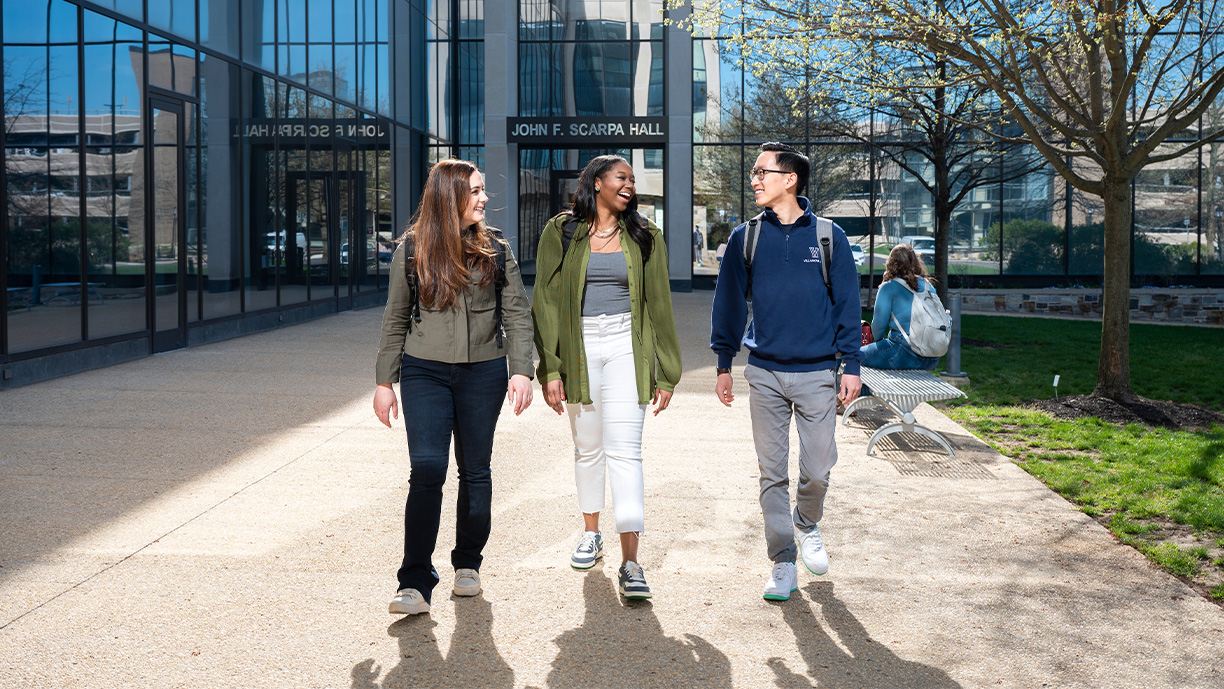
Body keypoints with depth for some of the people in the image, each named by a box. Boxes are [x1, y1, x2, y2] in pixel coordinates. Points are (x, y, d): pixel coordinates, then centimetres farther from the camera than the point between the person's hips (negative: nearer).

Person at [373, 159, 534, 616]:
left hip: (483, 372, 2)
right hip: (425, 372, -1)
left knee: (474, 471, 10)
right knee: (427, 470, -12)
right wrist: (385, 381, 6)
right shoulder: (412, 249, 2)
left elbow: (517, 313, 4)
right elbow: (395, 319, 7)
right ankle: (415, 583, -7)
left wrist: (521, 370, -7)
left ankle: (468, 563, 27)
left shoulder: (494, 248, 4)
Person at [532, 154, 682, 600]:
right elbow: (546, 302, 1)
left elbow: (659, 305, 8)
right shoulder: (561, 233, 3)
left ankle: (630, 562, -11)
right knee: (588, 447, 12)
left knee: (624, 451, -10)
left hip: (626, 347, -1)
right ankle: (591, 534, 33)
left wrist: (665, 375, 5)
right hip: (578, 349, 1)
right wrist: (550, 370, -6)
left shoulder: (643, 237, 7)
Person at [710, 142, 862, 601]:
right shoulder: (745, 238, 4)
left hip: (818, 374, -1)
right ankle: (783, 564, 15)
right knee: (772, 473, 4)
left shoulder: (828, 236, 1)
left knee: (818, 469, 3)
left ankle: (807, 525, 35)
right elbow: (729, 303, 9)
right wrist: (724, 365, 7)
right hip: (765, 373, 1)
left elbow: (847, 303, 4)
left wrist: (851, 365, 0)